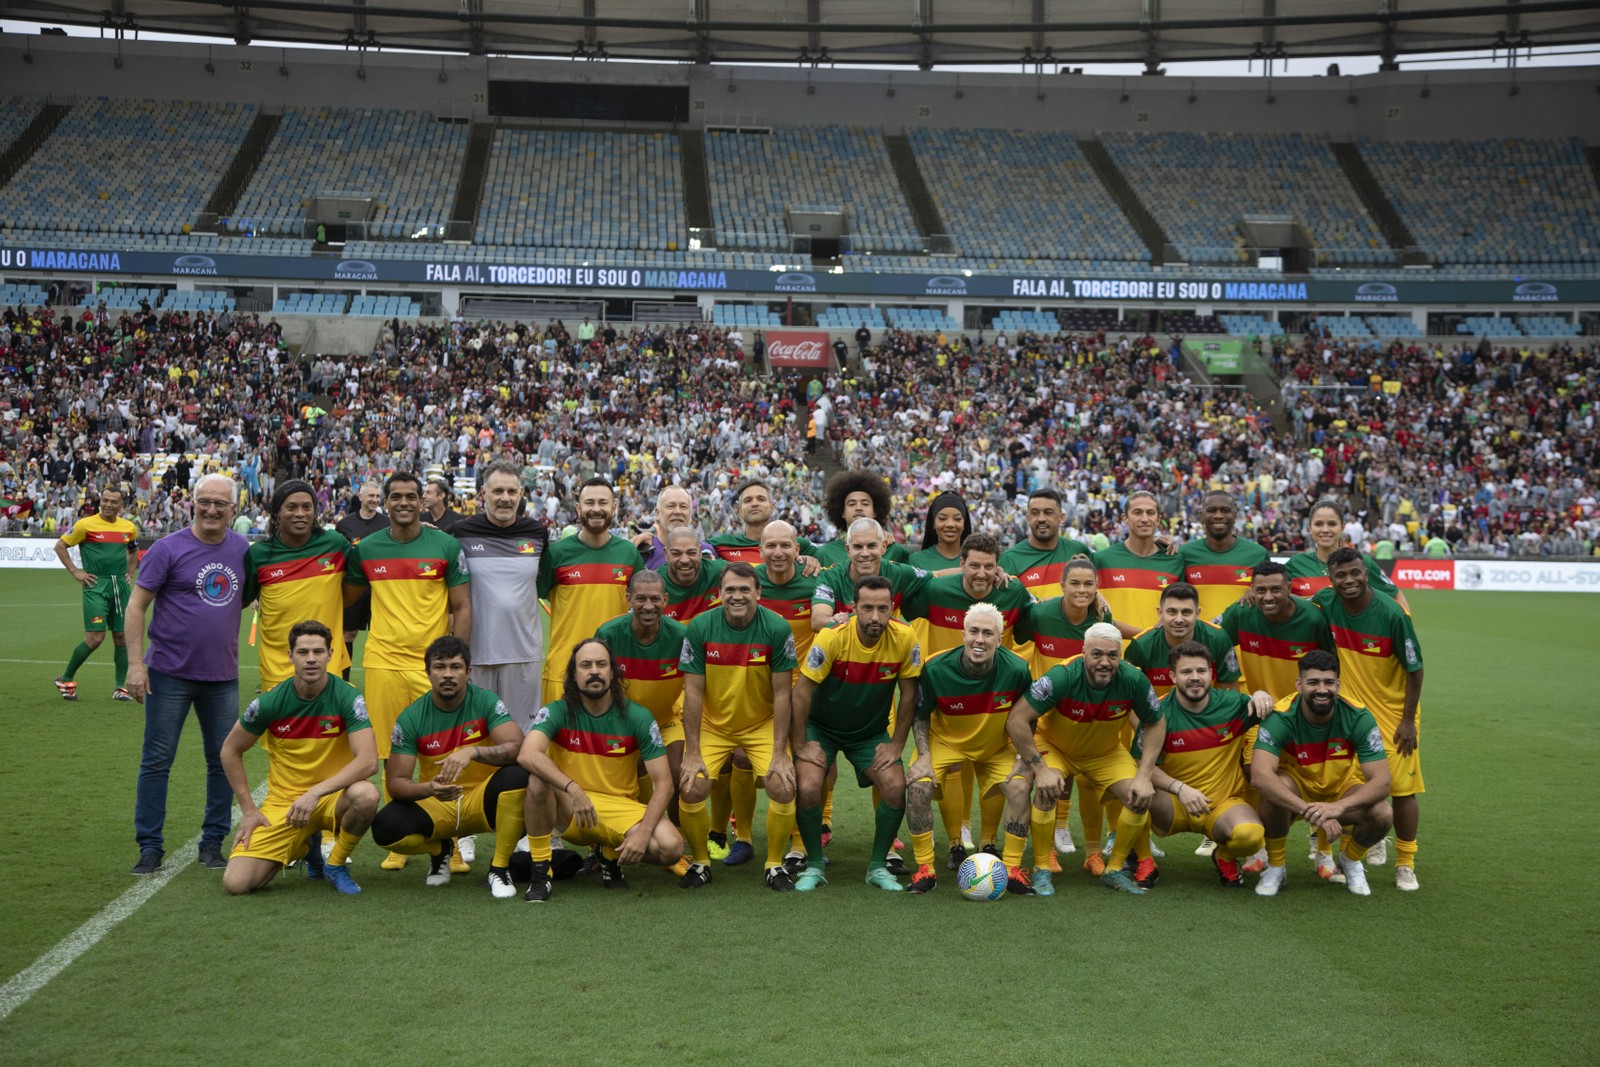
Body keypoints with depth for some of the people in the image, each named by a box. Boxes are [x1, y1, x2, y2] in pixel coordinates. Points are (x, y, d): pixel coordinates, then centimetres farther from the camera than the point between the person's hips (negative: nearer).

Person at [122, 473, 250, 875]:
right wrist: (135, 663, -13)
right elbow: (136, 606, -7)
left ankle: (213, 843, 20)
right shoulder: (168, 548, -8)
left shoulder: (242, 549, 4)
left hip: (223, 675, 4)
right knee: (156, 761, 1)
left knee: (223, 760, 8)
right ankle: (150, 847, 10)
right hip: (170, 673, -4)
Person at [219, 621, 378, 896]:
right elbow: (230, 751, 7)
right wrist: (248, 809, 2)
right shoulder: (271, 701, -7)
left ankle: (336, 864, -5)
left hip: (332, 797, -2)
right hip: (282, 800, 2)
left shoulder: (347, 697, -13)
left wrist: (316, 792, -30)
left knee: (366, 795, -37)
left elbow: (368, 761, -22)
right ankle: (304, 846, 18)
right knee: (236, 882, -16)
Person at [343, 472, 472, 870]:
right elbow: (345, 598, 21)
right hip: (383, 662, 2)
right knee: (390, 757, 5)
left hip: (432, 663, -2)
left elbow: (462, 607, 2)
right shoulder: (366, 549, 8)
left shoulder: (446, 546, 1)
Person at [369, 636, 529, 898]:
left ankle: (499, 867, -14)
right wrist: (429, 788, -33)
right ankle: (440, 849, 10)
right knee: (385, 828, -27)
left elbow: (518, 748, -23)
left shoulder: (485, 702, -11)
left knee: (517, 775, -32)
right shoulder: (411, 717, -9)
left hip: (482, 800, -1)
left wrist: (472, 752, -39)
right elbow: (396, 782, -11)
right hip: (435, 807, 1)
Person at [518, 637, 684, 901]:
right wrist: (573, 789, -40)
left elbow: (663, 783, -8)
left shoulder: (637, 718, -6)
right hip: (569, 811, -1)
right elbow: (528, 754, -29)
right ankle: (540, 871, -15)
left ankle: (611, 855, 8)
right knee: (538, 779, -33)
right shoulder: (558, 712, -9)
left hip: (621, 808, 1)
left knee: (671, 847, -26)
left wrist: (643, 832, -23)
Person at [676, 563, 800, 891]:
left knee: (783, 787, -18)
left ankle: (775, 865, 5)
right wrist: (692, 753, -13)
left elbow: (782, 694, -11)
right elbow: (693, 692, -11)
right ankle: (700, 862, 9)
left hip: (762, 724, 0)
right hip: (712, 725, 0)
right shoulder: (700, 627, -14)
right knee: (690, 789, -17)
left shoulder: (777, 629, -16)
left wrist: (780, 753, -14)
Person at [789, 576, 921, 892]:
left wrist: (897, 744, -5)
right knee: (808, 787, -23)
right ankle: (814, 866, 2)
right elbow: (802, 691, -18)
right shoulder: (832, 637, -25)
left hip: (872, 732, 2)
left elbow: (909, 693, -6)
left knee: (896, 787, -18)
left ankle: (878, 866, 4)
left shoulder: (904, 639, -19)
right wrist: (800, 745, -15)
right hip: (822, 728, -2)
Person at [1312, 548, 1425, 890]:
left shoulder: (1391, 614, -21)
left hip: (1393, 710, -3)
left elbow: (1415, 669, -13)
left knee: (1401, 786, -4)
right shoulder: (1326, 604, -9)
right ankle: (1373, 841, 32)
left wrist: (1408, 720, -13)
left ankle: (1406, 864, 10)